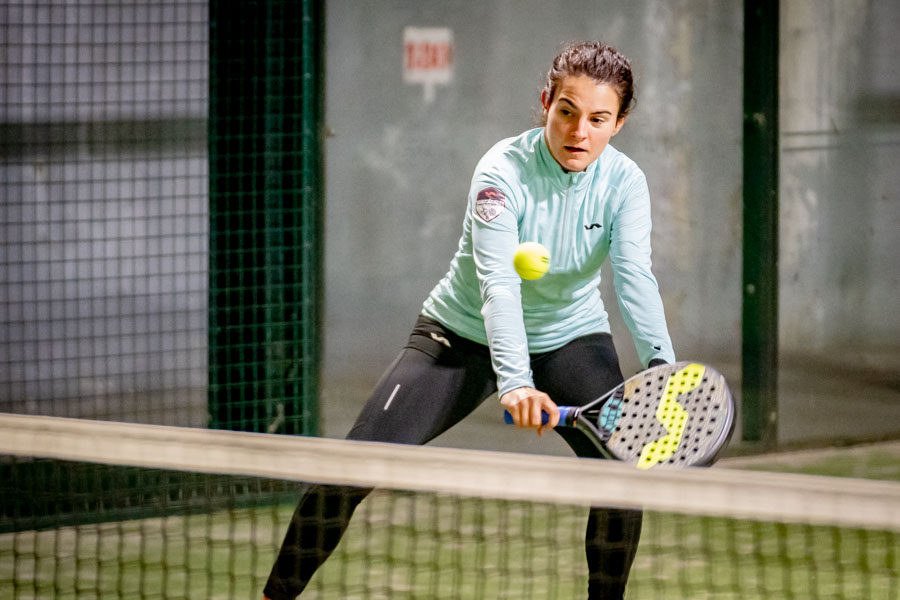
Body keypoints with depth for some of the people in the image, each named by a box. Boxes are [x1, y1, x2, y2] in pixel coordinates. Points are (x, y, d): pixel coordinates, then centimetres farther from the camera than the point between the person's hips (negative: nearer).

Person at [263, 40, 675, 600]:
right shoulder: (504, 170, -26)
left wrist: (662, 365, -49)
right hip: (465, 336, -3)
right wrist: (514, 382, -52)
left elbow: (636, 278, -30)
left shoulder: (625, 183, -16)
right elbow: (498, 285, -37)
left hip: (571, 339, 3)